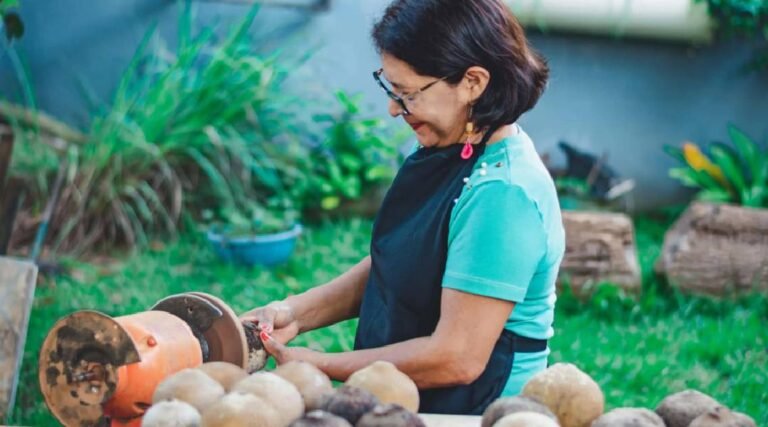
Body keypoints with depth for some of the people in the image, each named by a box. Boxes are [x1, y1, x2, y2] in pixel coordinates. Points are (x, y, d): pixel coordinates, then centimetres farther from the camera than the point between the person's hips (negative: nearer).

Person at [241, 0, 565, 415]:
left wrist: (321, 365, -13)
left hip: (467, 409, -8)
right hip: (399, 398, 8)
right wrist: (297, 312, 2)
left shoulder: (502, 194, -23)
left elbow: (456, 360, -22)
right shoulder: (444, 151, 5)